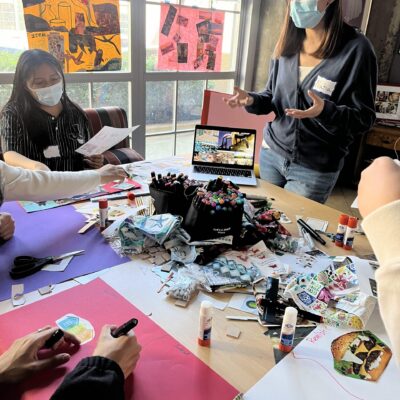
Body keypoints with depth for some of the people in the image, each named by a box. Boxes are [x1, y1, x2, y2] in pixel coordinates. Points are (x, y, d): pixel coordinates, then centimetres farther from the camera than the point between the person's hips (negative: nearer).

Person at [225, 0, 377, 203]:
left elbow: (364, 118, -12)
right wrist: (252, 100, -10)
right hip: (271, 153, 5)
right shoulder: (287, 42, 2)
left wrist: (325, 111, -31)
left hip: (315, 169, -4)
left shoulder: (356, 49, -14)